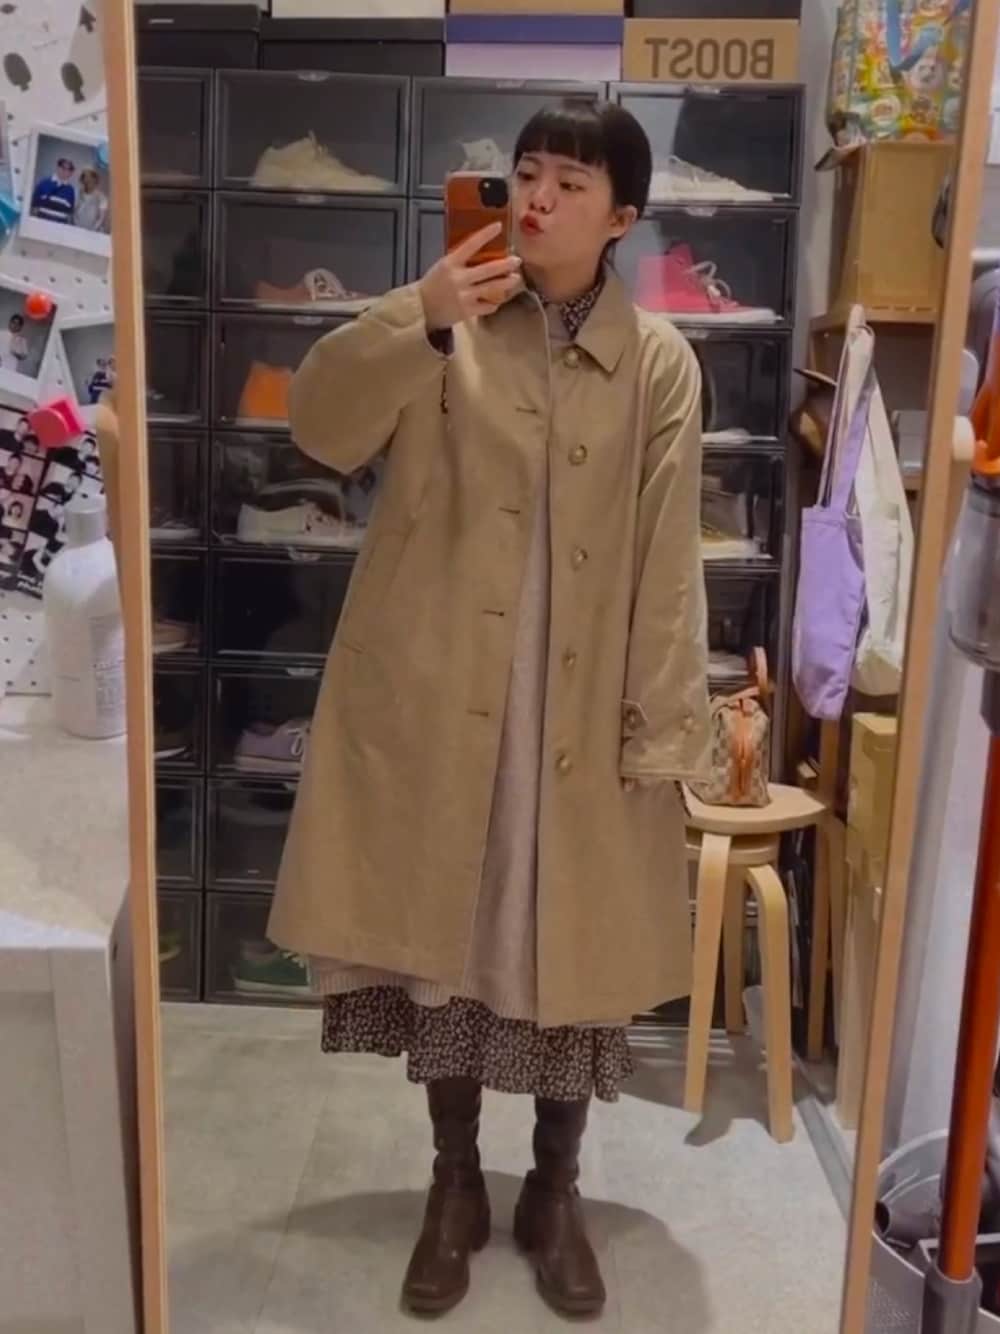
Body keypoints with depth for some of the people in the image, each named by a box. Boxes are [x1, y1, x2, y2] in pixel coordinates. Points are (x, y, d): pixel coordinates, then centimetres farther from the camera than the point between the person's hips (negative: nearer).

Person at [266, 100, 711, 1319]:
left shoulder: (659, 362, 0)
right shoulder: (447, 321, 2)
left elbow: (667, 558, -2)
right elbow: (323, 430, -9)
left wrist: (661, 728, -5)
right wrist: (418, 319, -22)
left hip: (582, 710, 0)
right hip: (439, 695, 1)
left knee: (575, 949, 10)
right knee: (444, 931, 10)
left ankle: (554, 1194, 33)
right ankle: (454, 1186, 32)